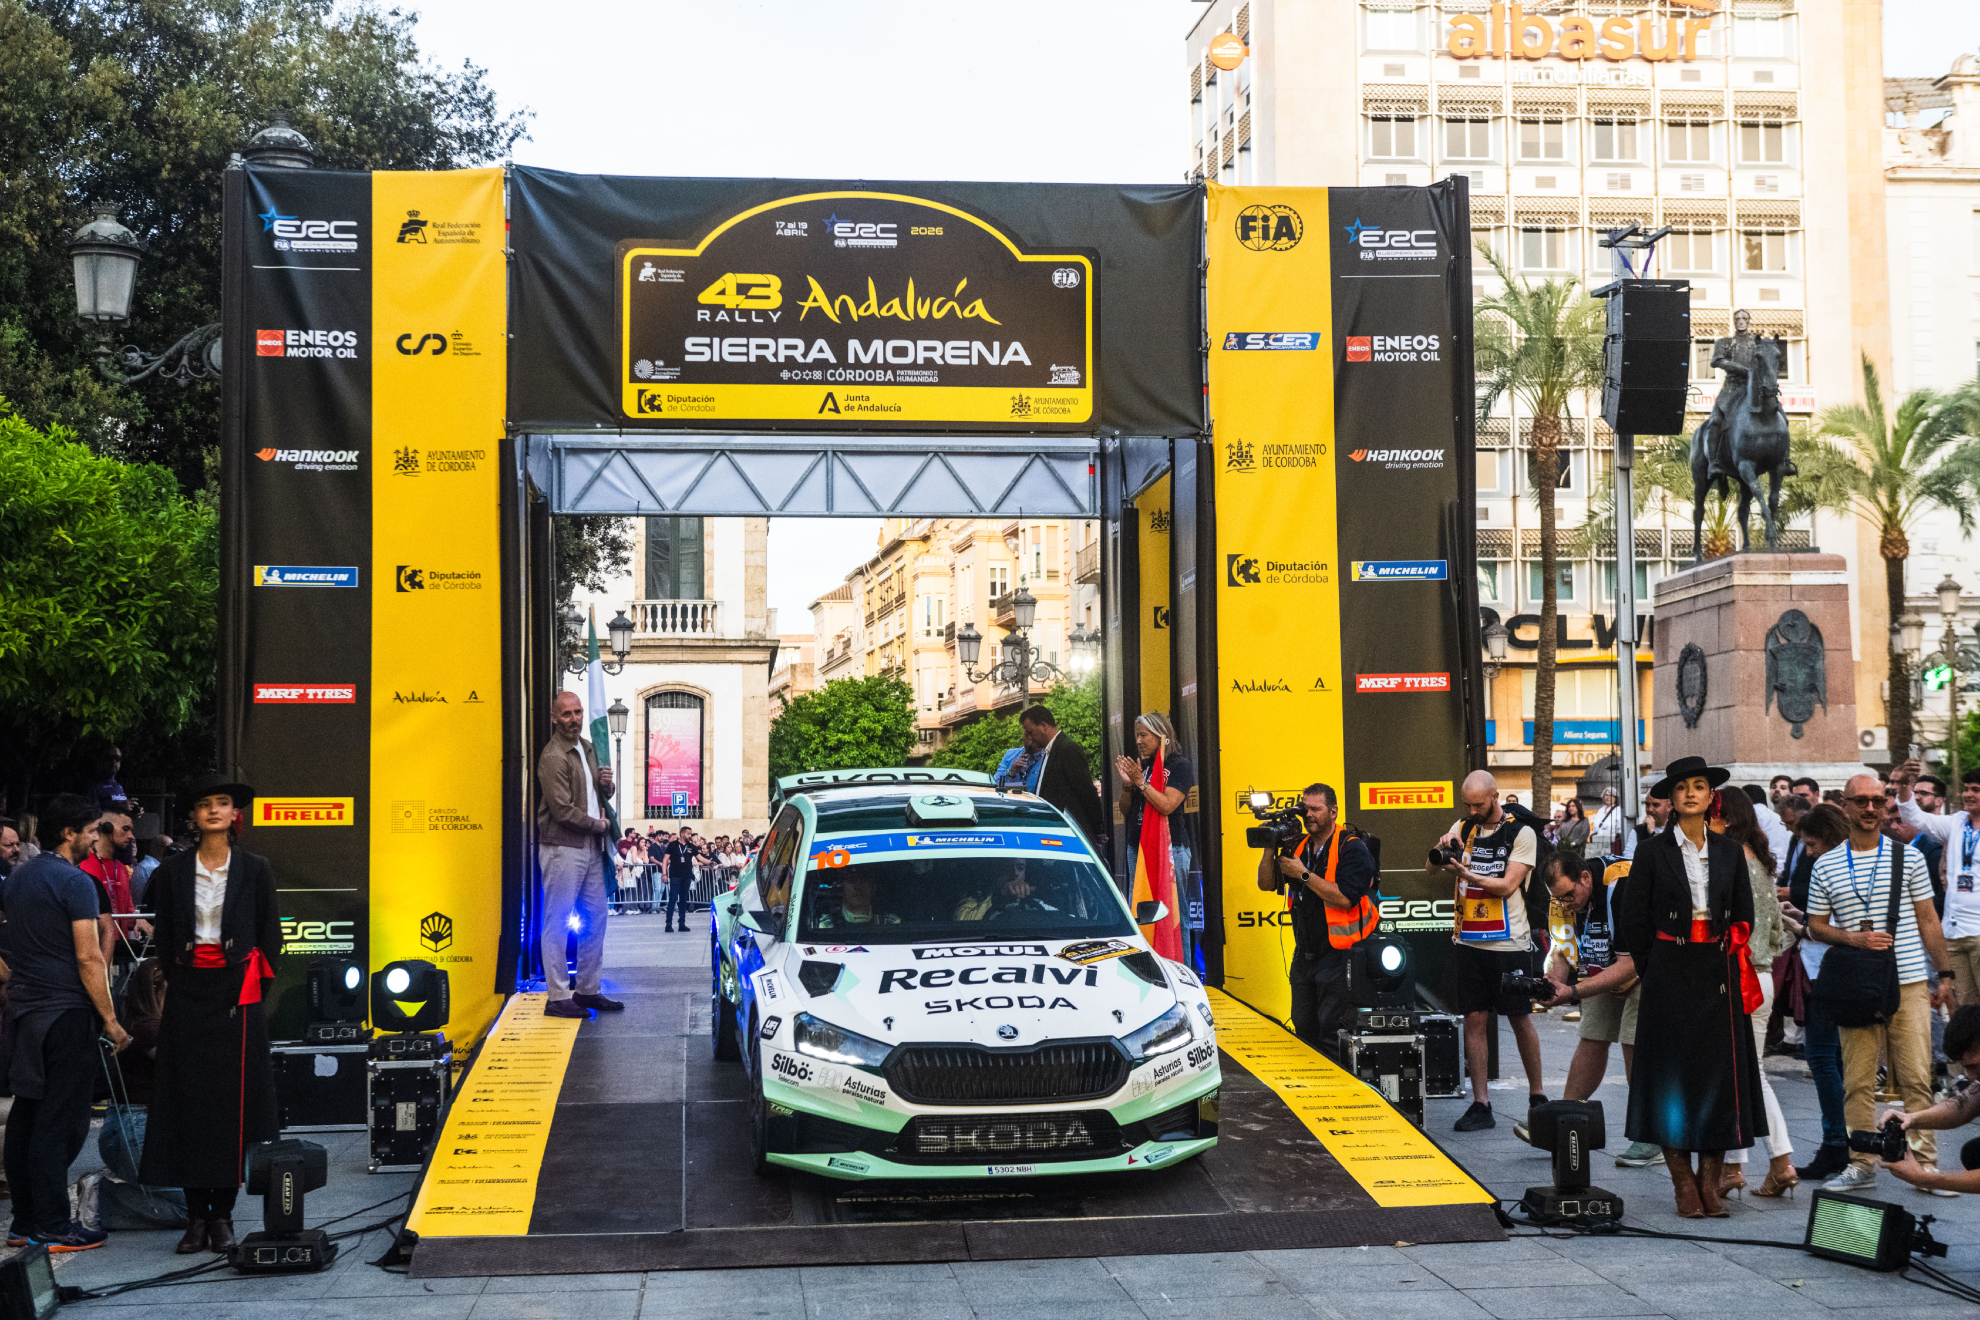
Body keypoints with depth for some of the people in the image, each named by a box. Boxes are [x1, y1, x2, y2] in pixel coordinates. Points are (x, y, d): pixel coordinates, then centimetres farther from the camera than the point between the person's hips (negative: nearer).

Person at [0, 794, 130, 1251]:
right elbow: (89, 959, -16)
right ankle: (52, 1226, -3)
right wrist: (110, 1020, -13)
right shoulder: (75, 882, -13)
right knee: (60, 1122, -5)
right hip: (65, 1013, -8)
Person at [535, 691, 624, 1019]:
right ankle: (557, 997, -2)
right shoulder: (553, 757, -13)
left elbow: (601, 795, 26)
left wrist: (606, 785, 2)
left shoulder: (586, 748, 15)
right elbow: (563, 811, -17)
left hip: (591, 847, 9)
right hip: (562, 848, -9)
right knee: (557, 923, -4)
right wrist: (599, 825, -5)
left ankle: (588, 990, 20)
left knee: (596, 919, 11)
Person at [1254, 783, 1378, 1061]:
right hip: (1304, 953, 7)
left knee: (1332, 1032, -8)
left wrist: (1304, 874, -19)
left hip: (1338, 953, -7)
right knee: (1304, 1029, 13)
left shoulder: (1352, 849, -11)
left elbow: (1344, 898, -23)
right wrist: (1270, 850, -8)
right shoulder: (1298, 847, 11)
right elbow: (1266, 883, 9)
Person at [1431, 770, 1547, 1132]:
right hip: (1468, 940, 3)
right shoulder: (1463, 828, 9)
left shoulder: (1521, 833, -4)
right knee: (1473, 1019, 1)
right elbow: (1433, 868, 6)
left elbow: (1507, 885, -11)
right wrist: (1442, 849, -16)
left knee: (1520, 1019, 4)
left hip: (1509, 943, -3)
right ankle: (1480, 1104, 5)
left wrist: (1467, 874, -23)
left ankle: (1536, 1096, 20)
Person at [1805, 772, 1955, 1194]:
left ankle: (1925, 1163, 4)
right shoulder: (1826, 866, 7)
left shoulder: (1908, 857, 6)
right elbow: (1816, 925, 10)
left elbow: (1927, 920, 9)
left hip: (1910, 984, -1)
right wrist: (1854, 938, -8)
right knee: (1857, 1080, 2)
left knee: (1916, 1078, -3)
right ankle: (1861, 1165, 10)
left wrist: (1944, 973, 5)